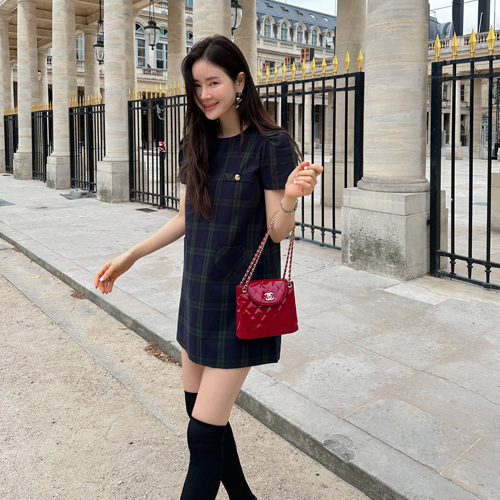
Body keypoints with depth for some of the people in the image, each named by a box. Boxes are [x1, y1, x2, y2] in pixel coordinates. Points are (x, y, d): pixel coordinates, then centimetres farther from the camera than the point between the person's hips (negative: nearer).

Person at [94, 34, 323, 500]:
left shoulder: (271, 144, -13)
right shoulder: (196, 145, 5)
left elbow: (278, 231, -13)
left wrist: (291, 197, -34)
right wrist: (130, 256, 13)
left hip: (241, 300, -7)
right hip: (198, 291, 7)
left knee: (205, 431, -4)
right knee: (198, 407, 17)